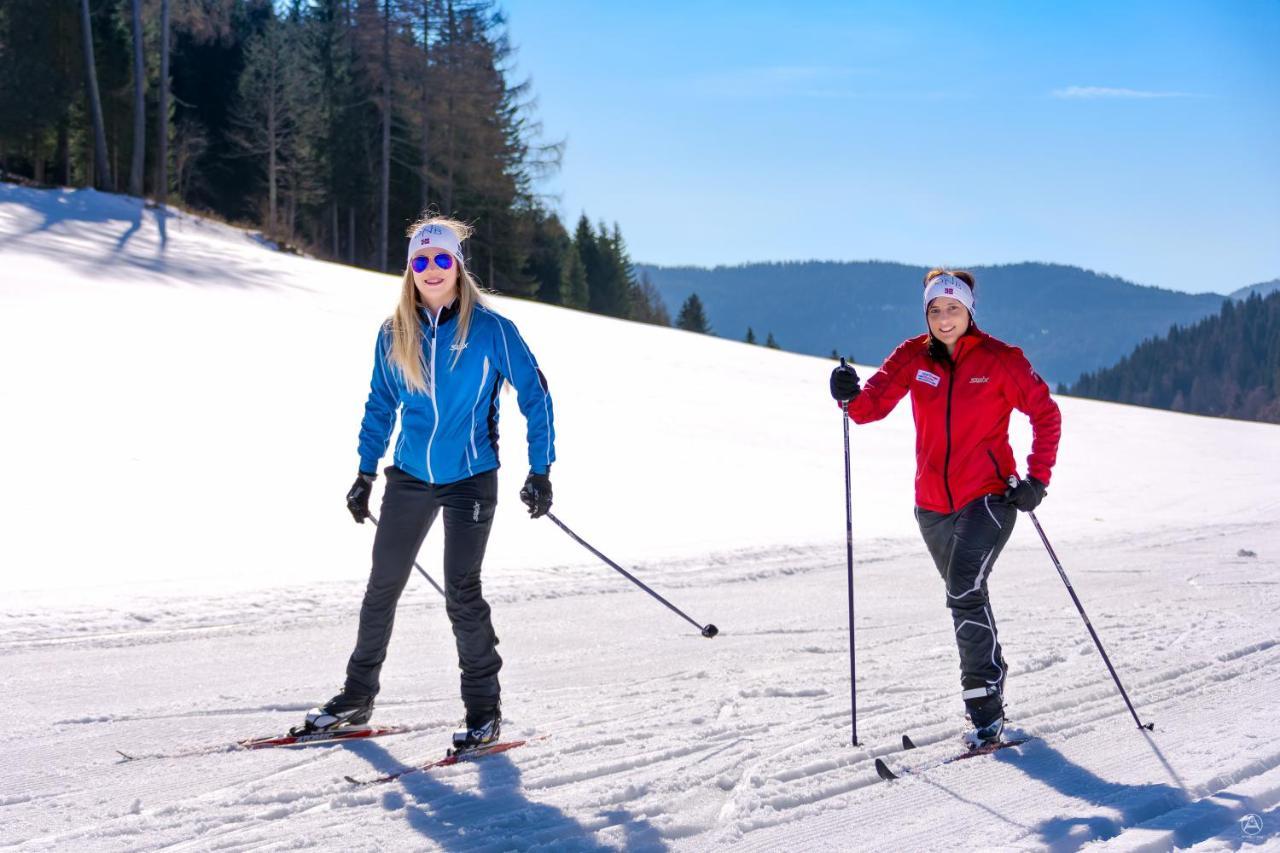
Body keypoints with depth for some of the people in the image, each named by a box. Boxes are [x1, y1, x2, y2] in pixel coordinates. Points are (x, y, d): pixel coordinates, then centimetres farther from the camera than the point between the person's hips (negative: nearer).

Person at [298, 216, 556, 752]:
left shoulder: (490, 330, -10)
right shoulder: (394, 335, 2)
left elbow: (534, 395, -4)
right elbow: (380, 405, 14)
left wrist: (540, 470, -8)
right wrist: (366, 473, 12)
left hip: (470, 479, -4)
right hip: (410, 477, 4)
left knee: (461, 592, -11)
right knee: (382, 586, 8)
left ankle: (484, 707, 3)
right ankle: (357, 697, 21)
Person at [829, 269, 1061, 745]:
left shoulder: (999, 359, -7)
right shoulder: (913, 358, 2)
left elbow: (1045, 412, -1)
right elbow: (872, 407, -6)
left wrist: (1037, 477, -9)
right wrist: (850, 397, -29)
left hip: (989, 497, -5)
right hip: (934, 505, 5)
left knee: (965, 592, -21)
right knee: (965, 597, 18)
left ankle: (986, 710, -18)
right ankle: (991, 677, 37)